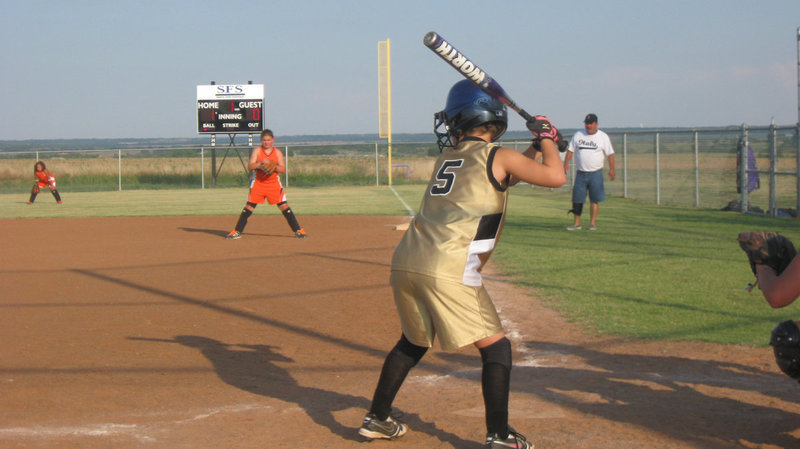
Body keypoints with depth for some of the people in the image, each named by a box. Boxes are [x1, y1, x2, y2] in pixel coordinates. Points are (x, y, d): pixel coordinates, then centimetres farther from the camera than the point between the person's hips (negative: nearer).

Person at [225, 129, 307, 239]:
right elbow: (250, 166, -9)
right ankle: (237, 231, 7)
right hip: (258, 183, 0)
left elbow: (283, 169, -1)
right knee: (249, 206, -1)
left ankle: (298, 230, 1)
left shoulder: (277, 152, 3)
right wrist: (260, 164, -25)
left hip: (274, 183, 0)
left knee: (284, 206, -5)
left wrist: (274, 167, -20)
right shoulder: (257, 151, 1)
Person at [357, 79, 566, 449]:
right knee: (496, 347, 5)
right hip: (447, 272, -7)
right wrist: (546, 138, 13)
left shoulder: (448, 156, 21)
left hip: (405, 262, 7)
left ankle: (377, 419, 32)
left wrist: (536, 146, 29)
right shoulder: (497, 156, 0)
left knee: (413, 341, 27)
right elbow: (556, 177, -3)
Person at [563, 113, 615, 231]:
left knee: (595, 199, -4)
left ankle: (593, 223, 3)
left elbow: (610, 154, 2)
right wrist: (566, 164, -1)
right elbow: (570, 150, 10)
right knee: (577, 199, 1)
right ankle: (577, 223, 10)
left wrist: (611, 169, -4)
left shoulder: (603, 137, 1)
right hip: (580, 172, 2)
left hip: (596, 173, -2)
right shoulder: (578, 135, 7)